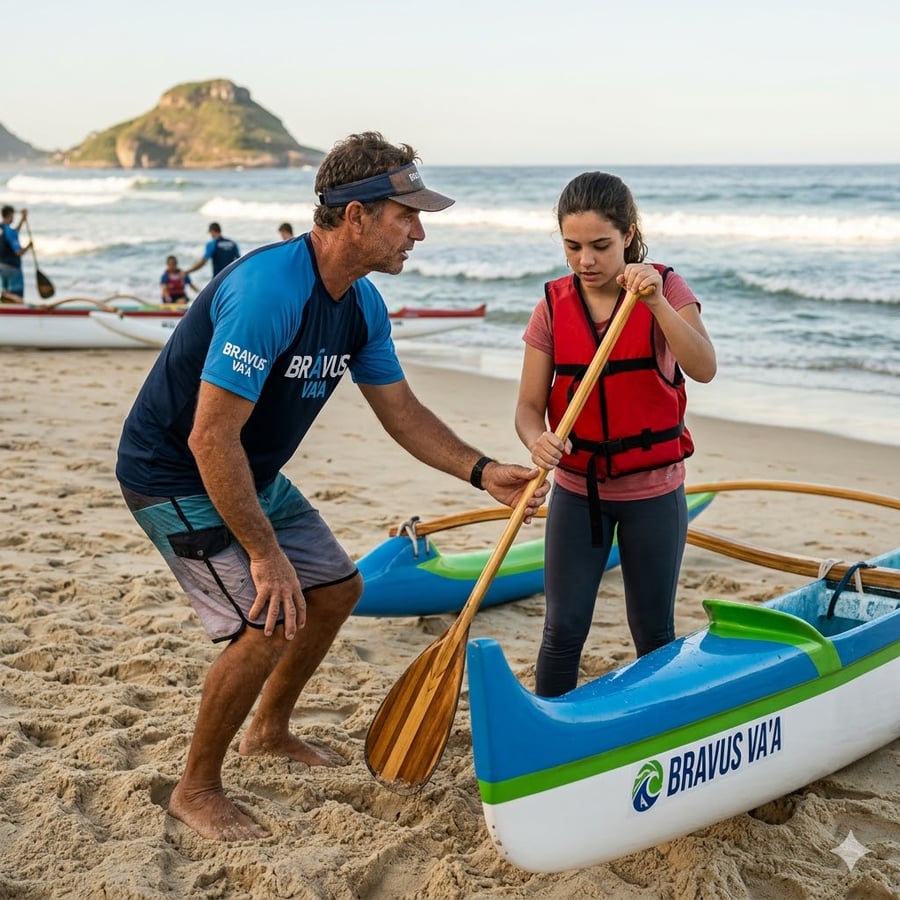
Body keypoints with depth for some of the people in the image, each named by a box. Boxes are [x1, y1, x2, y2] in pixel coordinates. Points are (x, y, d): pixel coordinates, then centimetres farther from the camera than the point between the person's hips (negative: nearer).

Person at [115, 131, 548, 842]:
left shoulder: (361, 303, -3)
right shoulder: (269, 290, -32)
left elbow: (402, 411, 8)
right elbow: (211, 439, -33)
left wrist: (482, 471, -5)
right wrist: (265, 555, -29)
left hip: (254, 476, 10)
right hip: (176, 479, -9)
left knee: (337, 589, 15)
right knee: (267, 625, -18)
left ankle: (269, 730, 36)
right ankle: (197, 790, 4)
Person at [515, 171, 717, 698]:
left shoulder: (665, 289, -9)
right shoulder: (554, 306, -4)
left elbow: (704, 369, -25)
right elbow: (529, 405, -5)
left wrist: (655, 301, -38)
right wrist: (537, 439, -28)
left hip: (653, 491, -1)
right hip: (577, 490, 1)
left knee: (654, 634, 12)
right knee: (563, 632, 2)